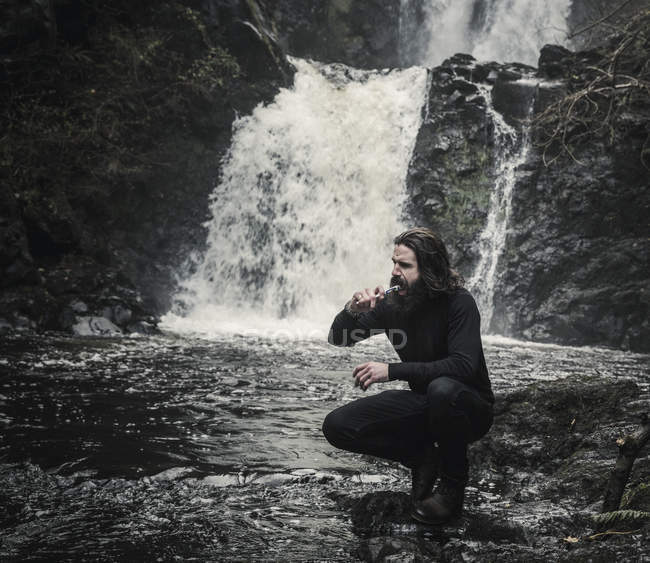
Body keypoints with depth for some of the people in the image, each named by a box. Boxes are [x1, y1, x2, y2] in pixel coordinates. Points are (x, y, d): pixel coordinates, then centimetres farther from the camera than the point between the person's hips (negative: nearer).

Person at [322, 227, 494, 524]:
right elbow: (337, 338, 0)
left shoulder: (458, 302, -21)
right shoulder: (392, 302, -6)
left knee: (443, 389, -41)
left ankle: (453, 482, -15)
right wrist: (352, 310, -24)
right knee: (337, 426, -11)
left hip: (469, 406, -5)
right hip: (423, 403, 5)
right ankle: (423, 458, 2)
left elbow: (464, 365, -34)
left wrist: (392, 371, -36)